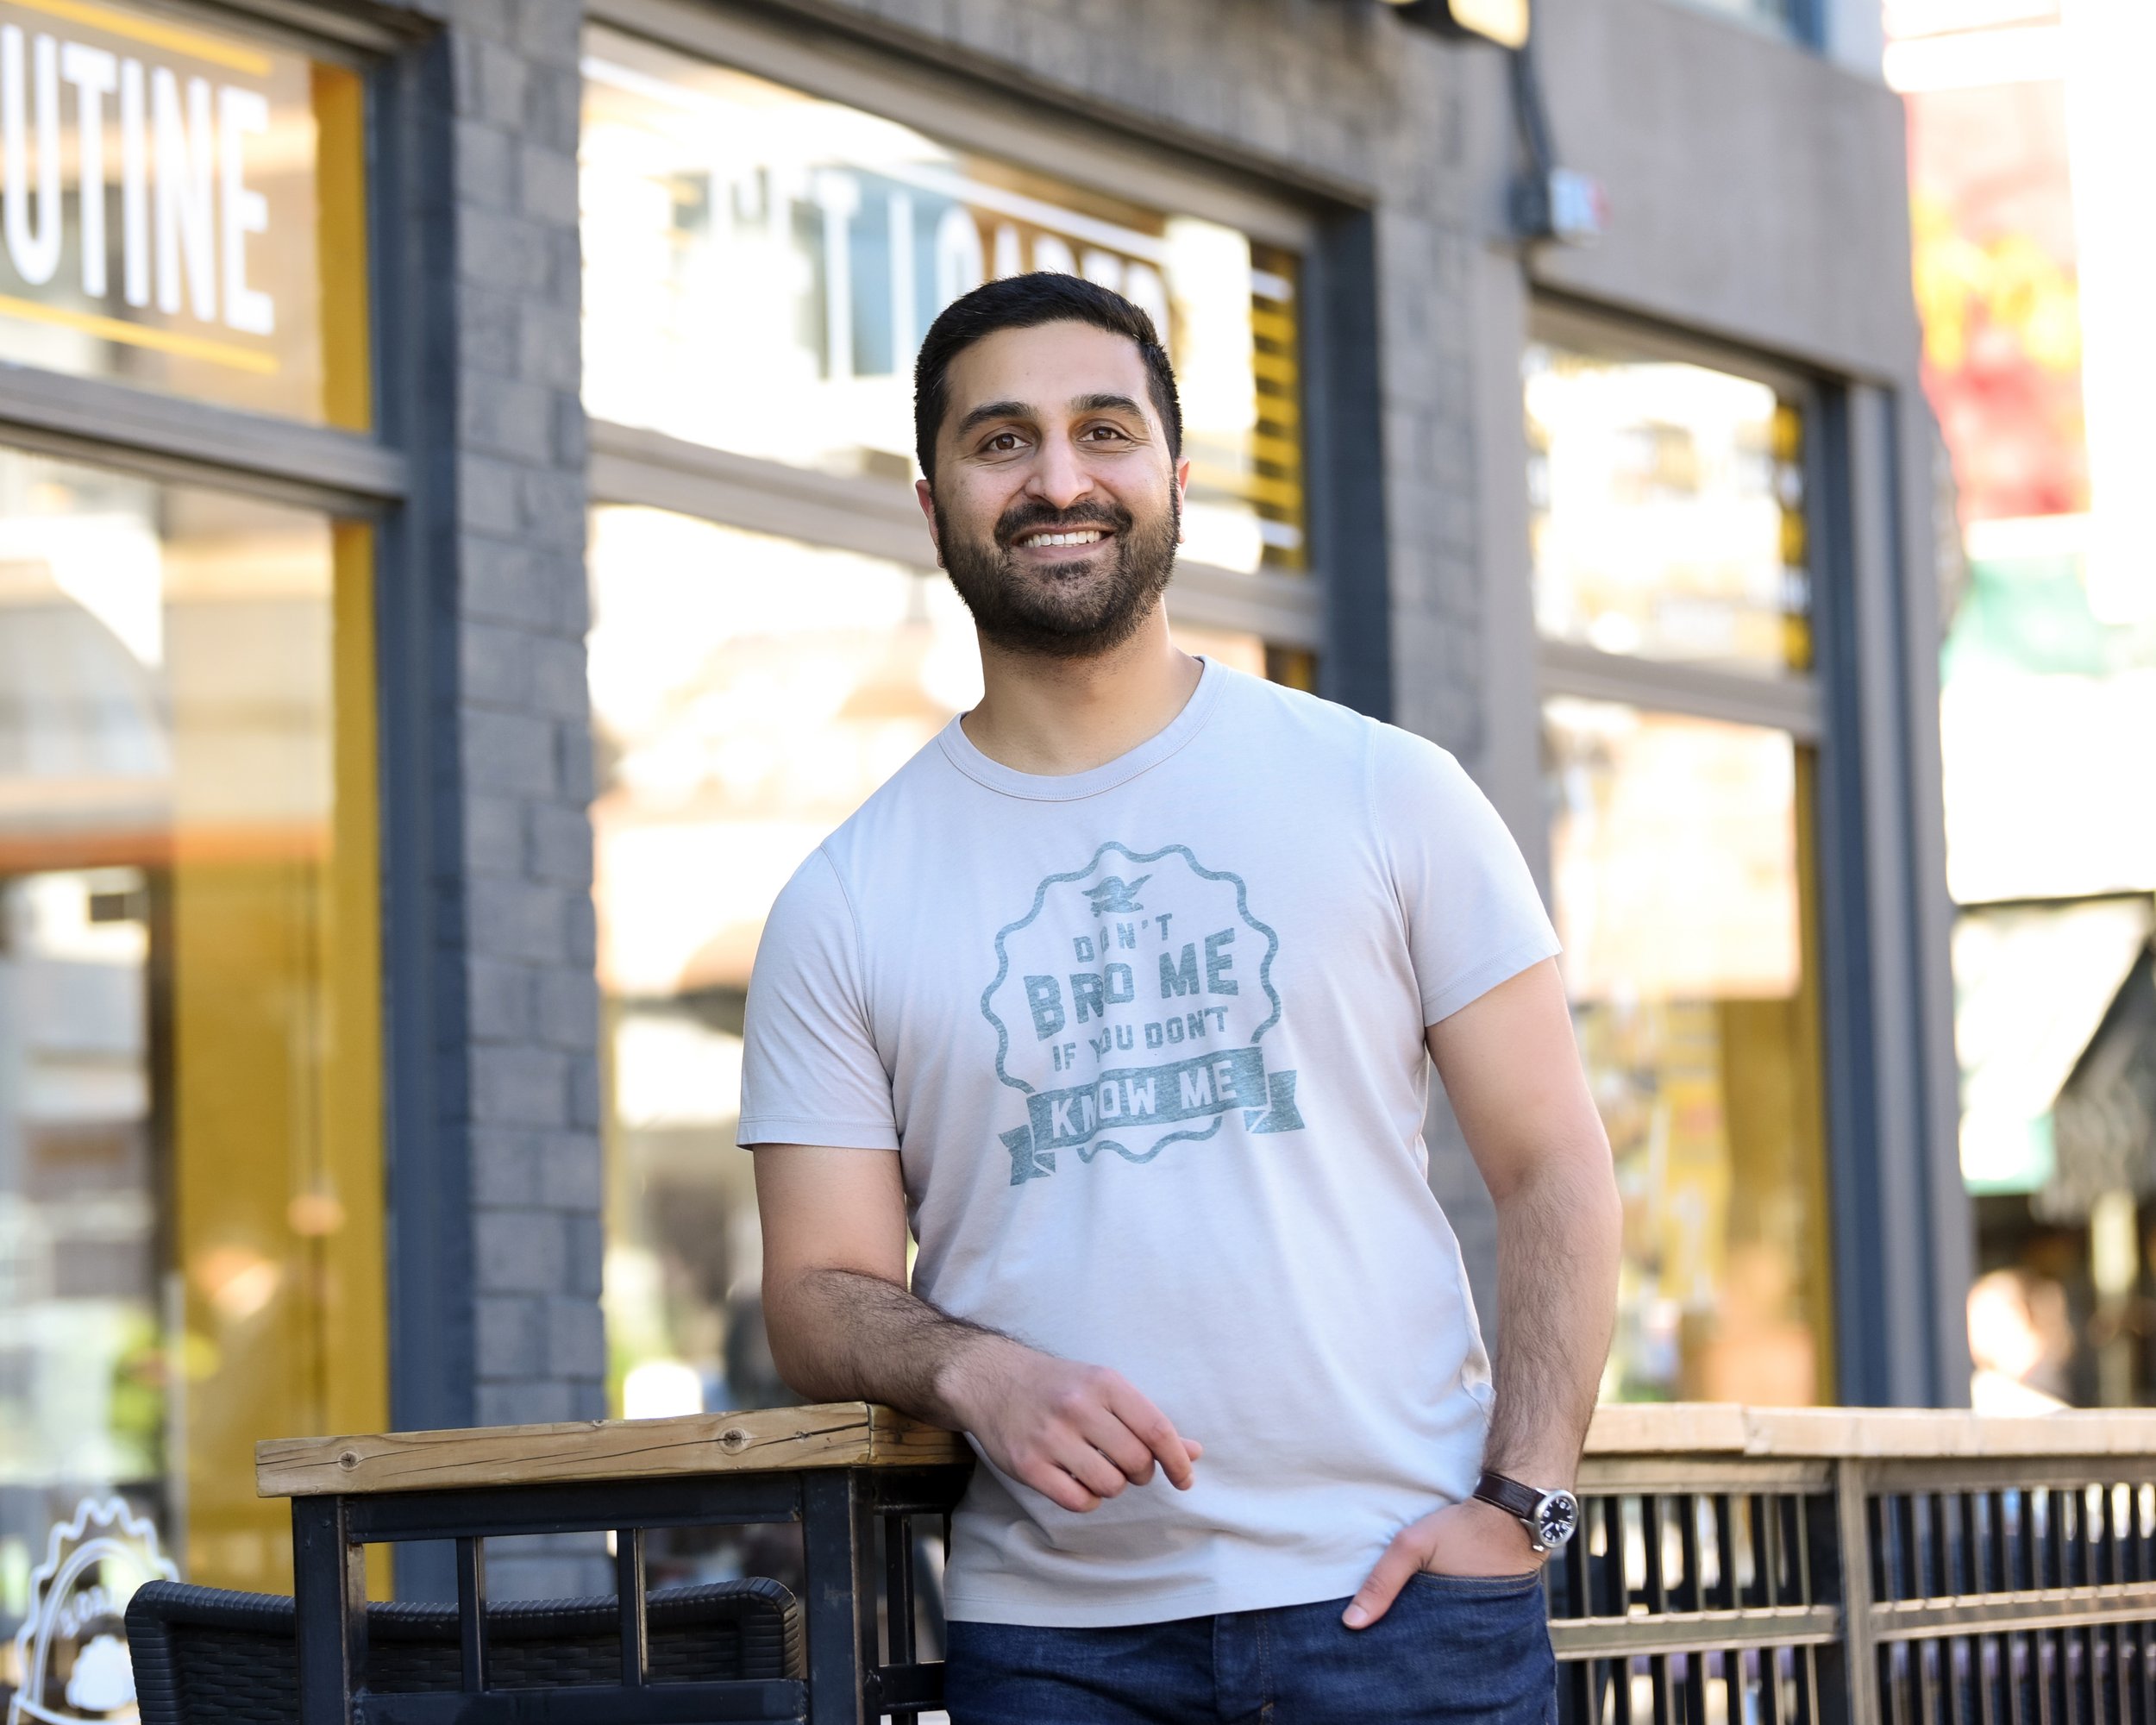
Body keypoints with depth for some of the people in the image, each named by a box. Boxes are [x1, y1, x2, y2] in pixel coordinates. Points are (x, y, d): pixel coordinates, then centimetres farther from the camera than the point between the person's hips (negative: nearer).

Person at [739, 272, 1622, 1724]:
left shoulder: (1388, 793, 6)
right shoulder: (843, 907, 7)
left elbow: (1554, 1172, 4)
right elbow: (823, 1294, 6)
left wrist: (1516, 1500, -8)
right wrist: (972, 1371, -16)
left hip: (1396, 1603, -1)